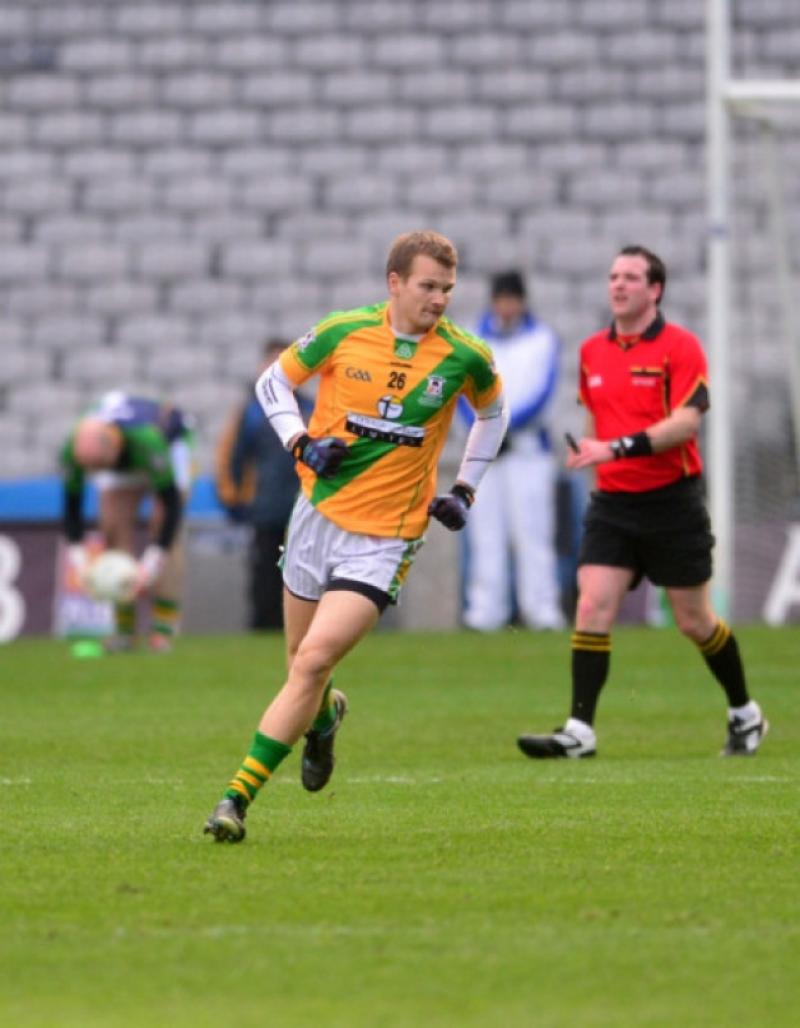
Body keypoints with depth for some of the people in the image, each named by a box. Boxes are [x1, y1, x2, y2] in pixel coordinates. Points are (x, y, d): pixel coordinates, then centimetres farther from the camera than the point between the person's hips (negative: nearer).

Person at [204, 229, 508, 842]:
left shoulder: (464, 357, -6)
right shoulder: (344, 332, -7)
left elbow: (493, 411, 16)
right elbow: (274, 382, 9)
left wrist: (465, 489, 8)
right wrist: (301, 442, -8)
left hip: (384, 538, -2)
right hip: (320, 514, 2)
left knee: (314, 661, -17)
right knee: (302, 664, 12)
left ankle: (239, 799, -12)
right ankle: (324, 717, 50)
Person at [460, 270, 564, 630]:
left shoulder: (541, 339, 5)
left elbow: (541, 393, -4)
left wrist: (507, 425, -14)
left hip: (528, 443, -3)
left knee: (532, 529, -8)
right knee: (486, 530, 0)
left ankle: (541, 608, -9)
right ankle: (486, 609, 1)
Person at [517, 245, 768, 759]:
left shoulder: (680, 346, -9)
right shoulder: (592, 351, 9)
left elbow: (686, 421, -20)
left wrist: (617, 448, -28)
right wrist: (589, 450, 12)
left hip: (672, 501, -4)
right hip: (612, 503, 4)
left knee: (695, 620, 5)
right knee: (592, 608, -12)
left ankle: (746, 715, 27)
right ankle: (580, 731, -14)